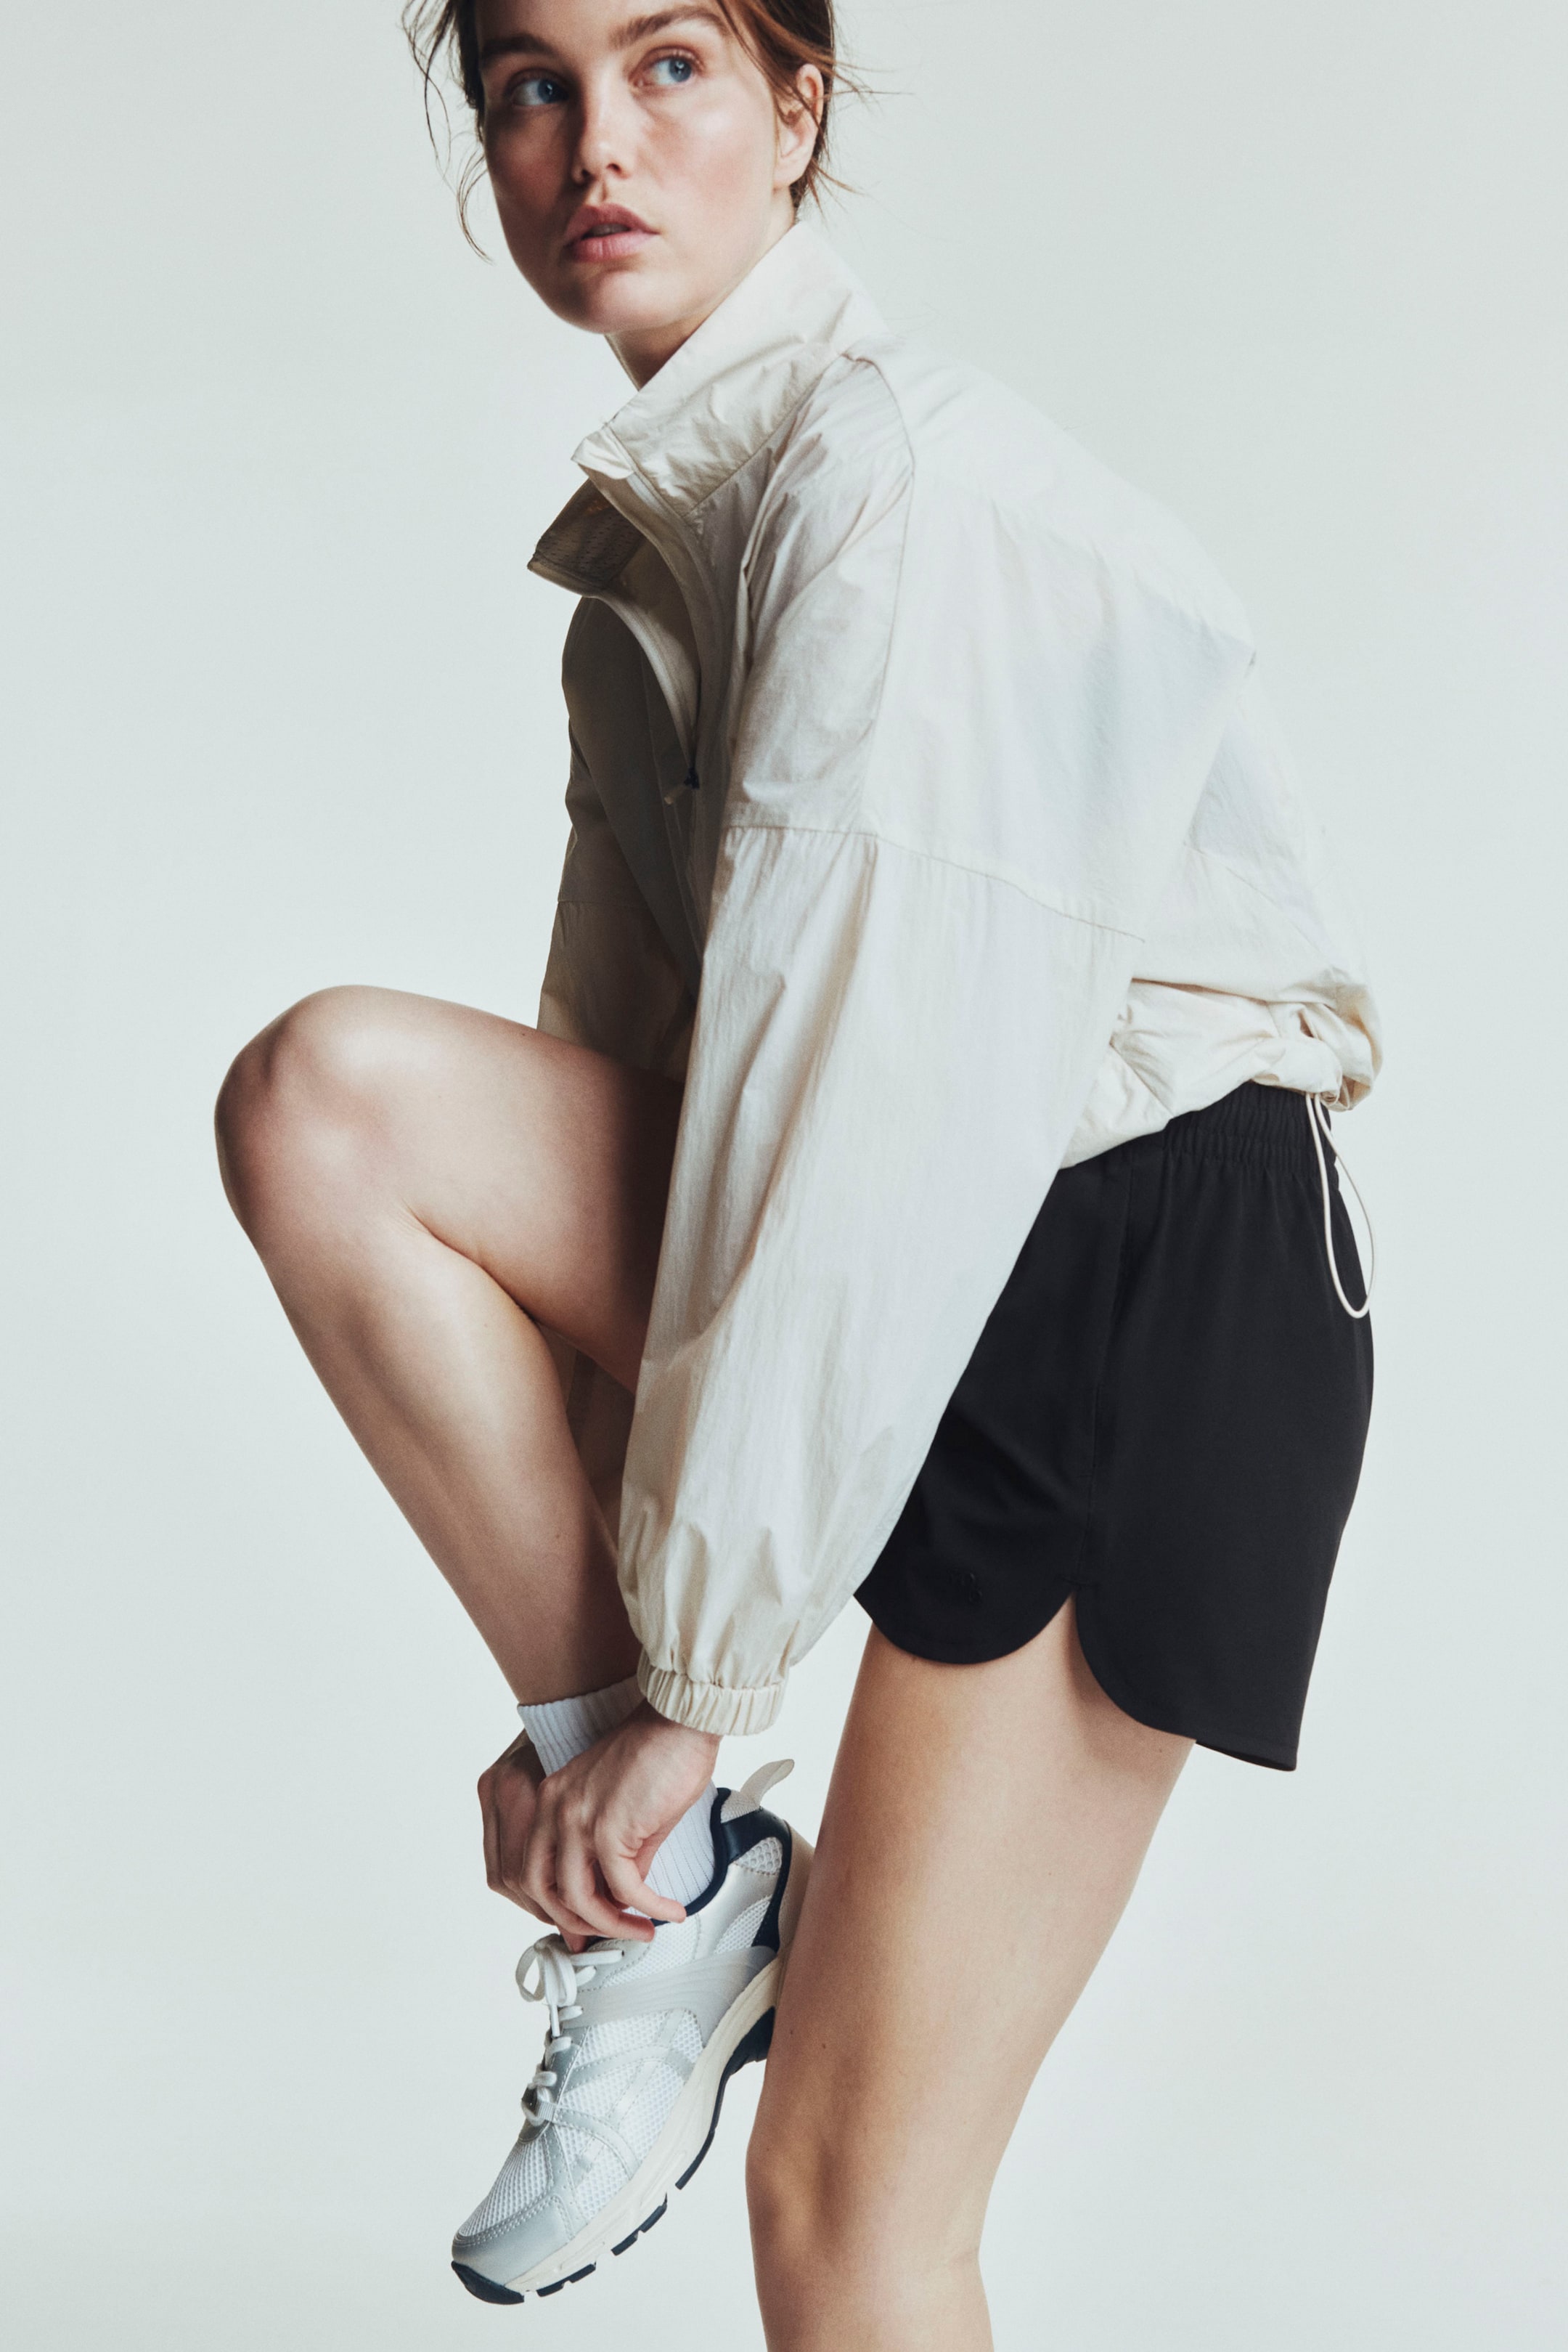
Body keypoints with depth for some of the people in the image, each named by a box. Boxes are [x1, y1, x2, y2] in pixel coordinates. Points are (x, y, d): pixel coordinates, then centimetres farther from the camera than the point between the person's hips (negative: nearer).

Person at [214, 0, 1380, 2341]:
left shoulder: (896, 470, -15)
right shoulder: (650, 531, 12)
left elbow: (880, 1095, -22)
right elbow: (657, 1059, 11)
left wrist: (686, 1686, -16)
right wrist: (579, 1701, 7)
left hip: (1129, 1278, -7)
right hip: (886, 1251, 8)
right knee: (330, 1092, -17)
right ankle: (679, 1887, -8)